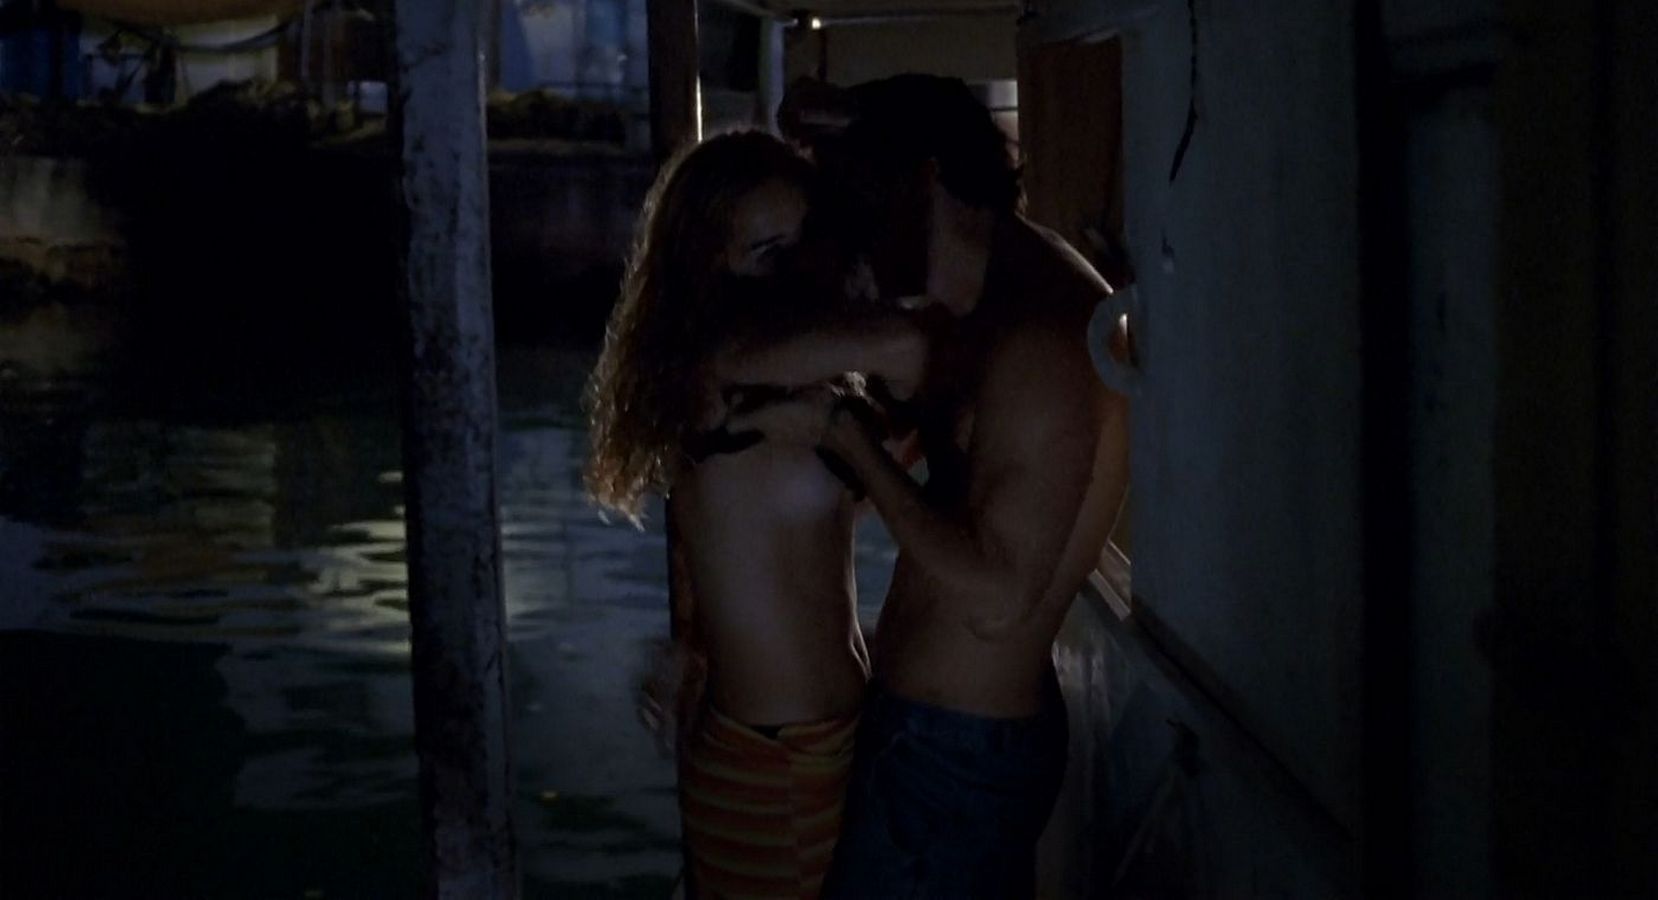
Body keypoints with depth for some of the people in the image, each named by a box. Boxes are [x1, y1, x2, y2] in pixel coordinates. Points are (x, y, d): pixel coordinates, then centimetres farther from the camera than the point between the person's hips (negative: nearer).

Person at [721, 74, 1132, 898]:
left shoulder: (1041, 335, -22)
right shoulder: (1002, 309, 9)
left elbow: (995, 599, -28)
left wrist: (837, 429, -20)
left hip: (950, 751, -9)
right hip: (975, 733, 9)